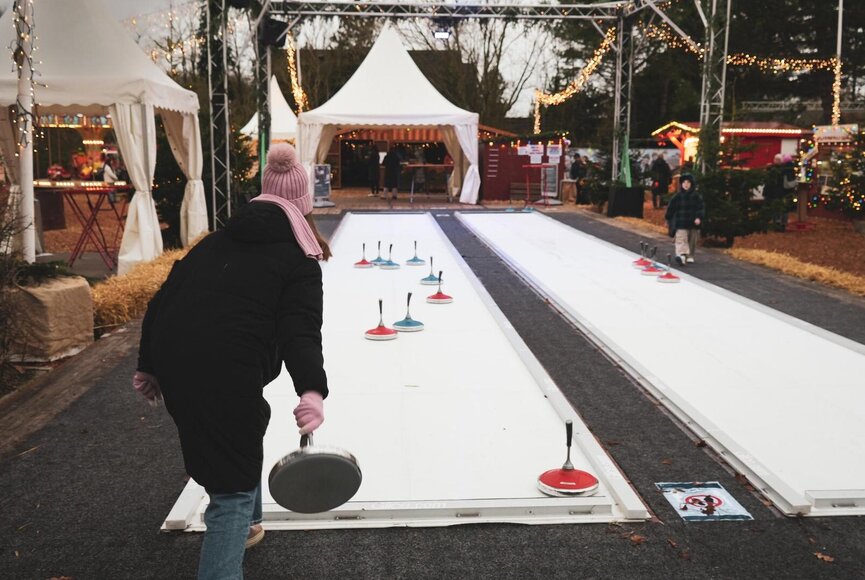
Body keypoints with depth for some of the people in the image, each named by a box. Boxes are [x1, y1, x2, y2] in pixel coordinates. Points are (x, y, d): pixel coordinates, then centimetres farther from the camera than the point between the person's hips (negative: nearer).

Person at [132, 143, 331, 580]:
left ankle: (245, 525, 51)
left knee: (247, 425, 33)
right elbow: (300, 331, -16)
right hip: (225, 372, -8)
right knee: (234, 488, 3)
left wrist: (148, 366, 24)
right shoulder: (299, 260, 2)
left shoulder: (217, 241, 19)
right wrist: (312, 390, -29)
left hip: (172, 363, 8)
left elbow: (162, 302, 17)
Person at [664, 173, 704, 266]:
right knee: (681, 240, -15)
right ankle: (681, 255, -29)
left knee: (692, 241, 13)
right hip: (681, 223, -2)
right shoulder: (678, 197, 0)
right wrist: (668, 218, 11)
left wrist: (699, 217, -18)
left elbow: (701, 208, -3)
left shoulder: (697, 196, 0)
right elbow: (671, 208, 7)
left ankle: (690, 256, 27)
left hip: (693, 223, 2)